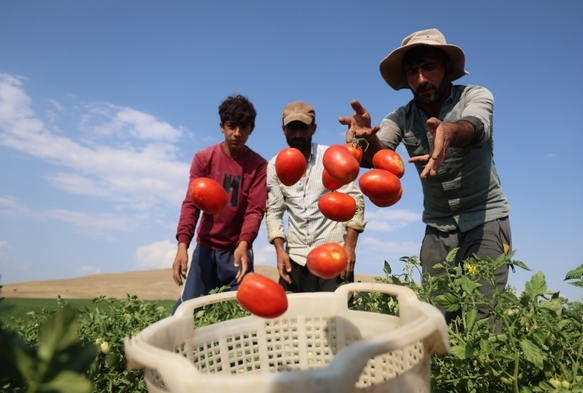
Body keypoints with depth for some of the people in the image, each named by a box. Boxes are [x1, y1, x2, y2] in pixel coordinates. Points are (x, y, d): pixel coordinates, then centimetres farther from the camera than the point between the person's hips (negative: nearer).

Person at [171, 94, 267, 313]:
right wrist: (182, 245, -21)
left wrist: (244, 244, -30)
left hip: (238, 250, -1)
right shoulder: (203, 158, -2)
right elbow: (191, 203, -8)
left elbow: (255, 209, -12)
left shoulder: (259, 165, -5)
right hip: (205, 248, 1)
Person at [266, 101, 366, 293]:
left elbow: (354, 201, -5)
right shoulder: (274, 166, 3)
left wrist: (350, 245, -13)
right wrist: (280, 250, -6)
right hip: (295, 258, 3)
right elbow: (274, 212, 5)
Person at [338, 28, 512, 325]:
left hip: (485, 218, -2)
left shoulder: (476, 96, -10)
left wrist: (448, 131, -57)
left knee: (482, 315, -11)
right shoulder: (402, 118, -4)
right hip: (438, 226, 3)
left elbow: (474, 128, -34)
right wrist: (367, 137, -47)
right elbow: (378, 154, -24)